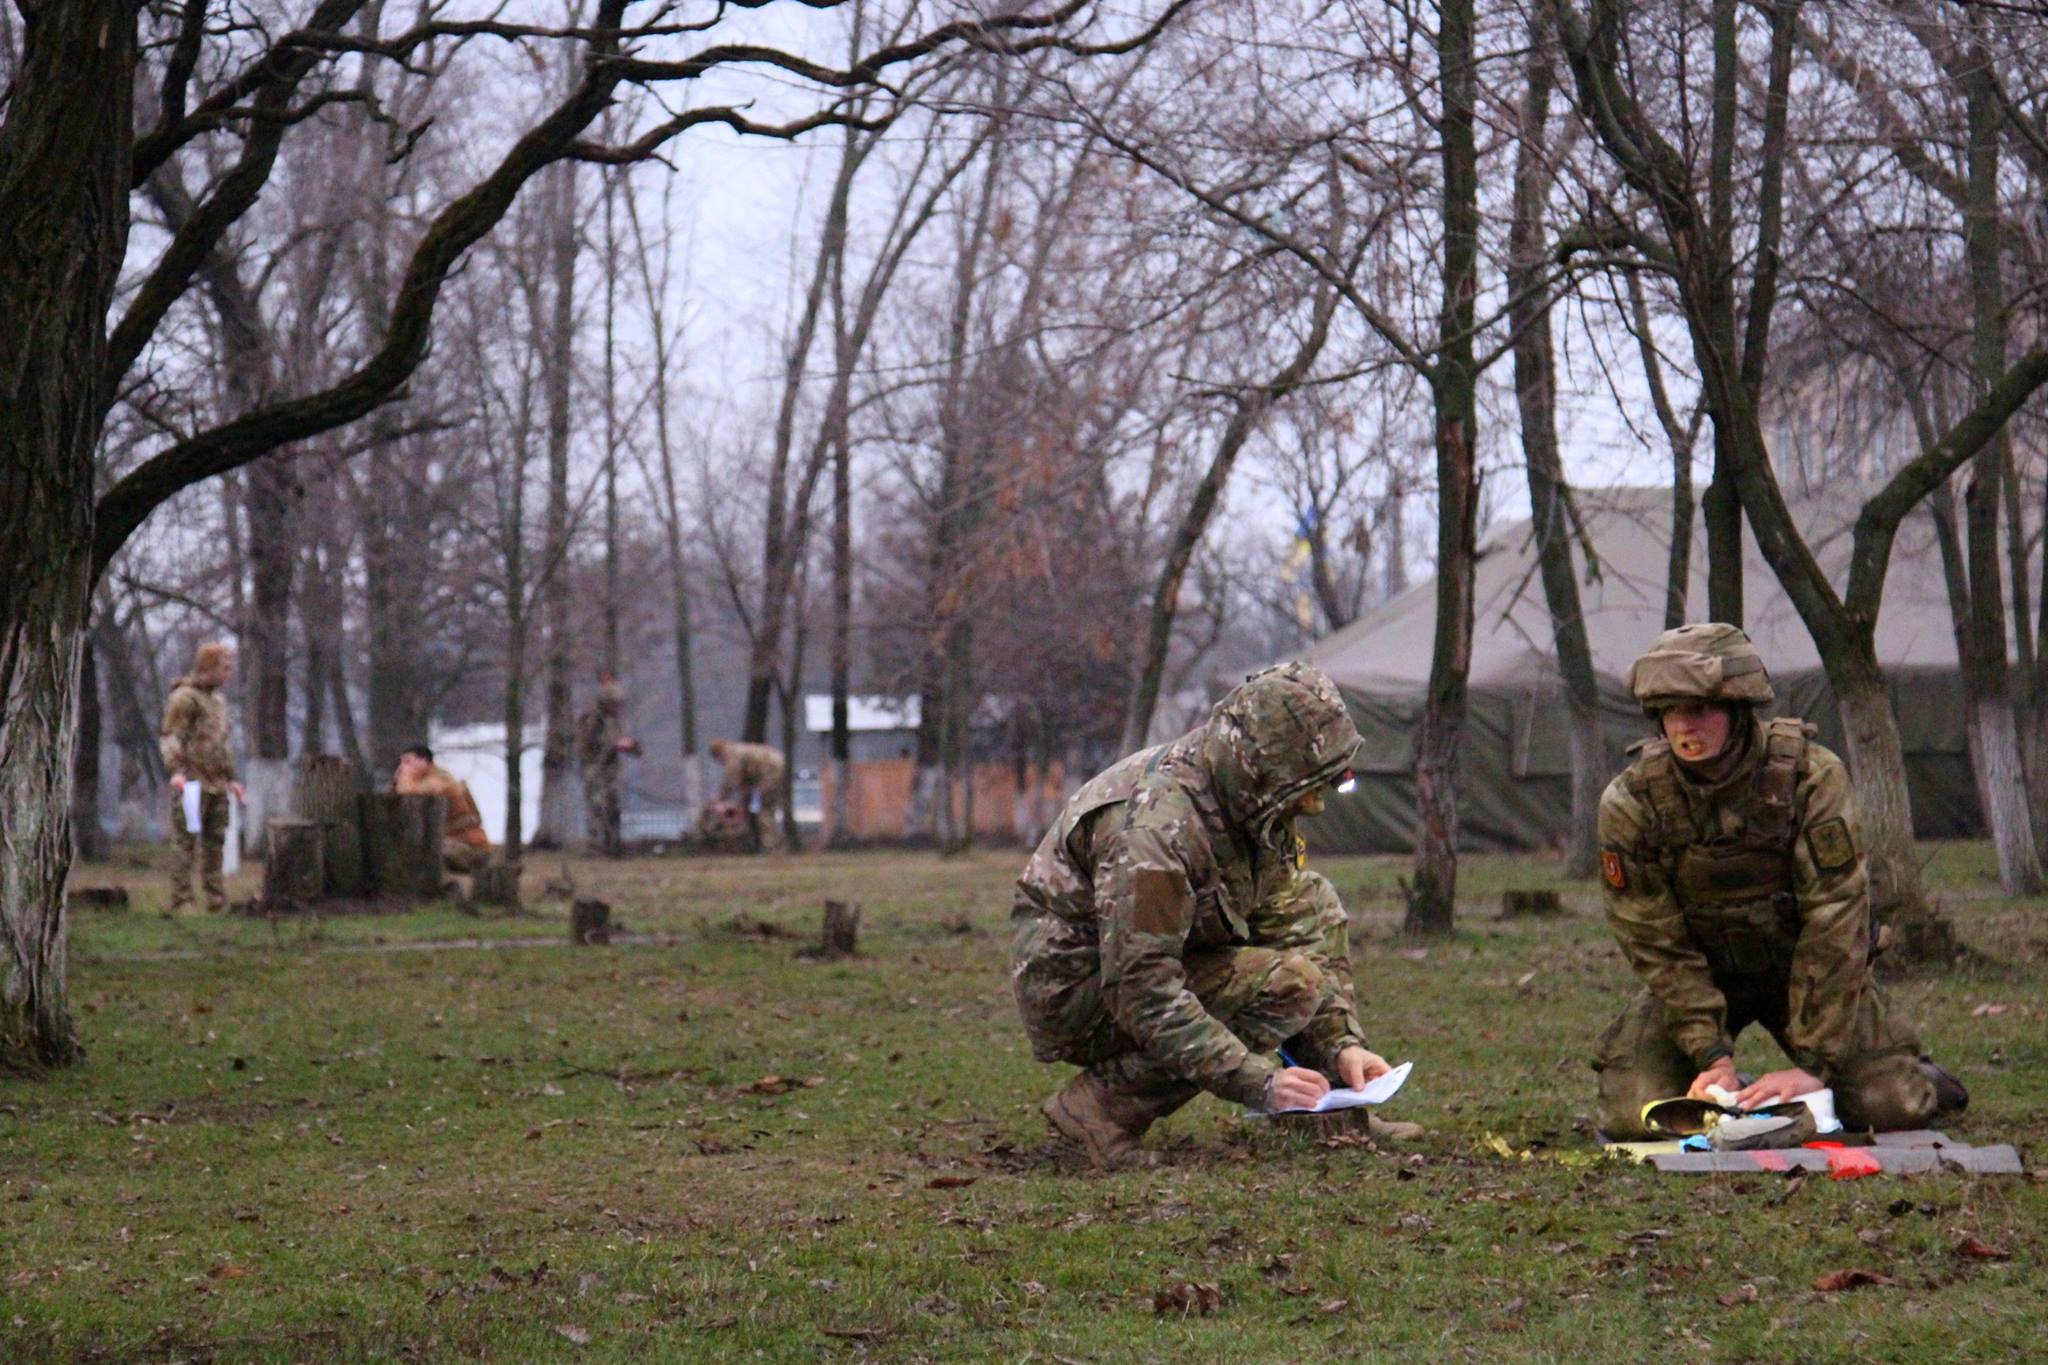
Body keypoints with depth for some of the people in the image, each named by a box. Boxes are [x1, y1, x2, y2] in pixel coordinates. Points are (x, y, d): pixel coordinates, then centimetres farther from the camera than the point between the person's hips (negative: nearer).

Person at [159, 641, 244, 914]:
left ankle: (217, 900, 14)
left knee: (215, 841, 9)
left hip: (216, 784, 8)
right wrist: (176, 770, -27)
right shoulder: (184, 697, -7)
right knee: (185, 843, -8)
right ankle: (181, 901, -8)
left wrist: (230, 778, 29)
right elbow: (169, 736, -15)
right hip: (191, 784, -8)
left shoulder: (219, 700, 21)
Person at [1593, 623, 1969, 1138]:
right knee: (1633, 1115, -18)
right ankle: (1721, 1091, 17)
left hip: (1809, 970, -1)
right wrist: (1711, 1057, -22)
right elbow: (1659, 946, -13)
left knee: (1891, 1107, -17)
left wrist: (1814, 1065, -27)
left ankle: (1917, 1077, 21)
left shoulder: (1812, 776, -23)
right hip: (1701, 974, 1)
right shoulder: (1631, 802, -18)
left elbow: (1834, 923, -23)